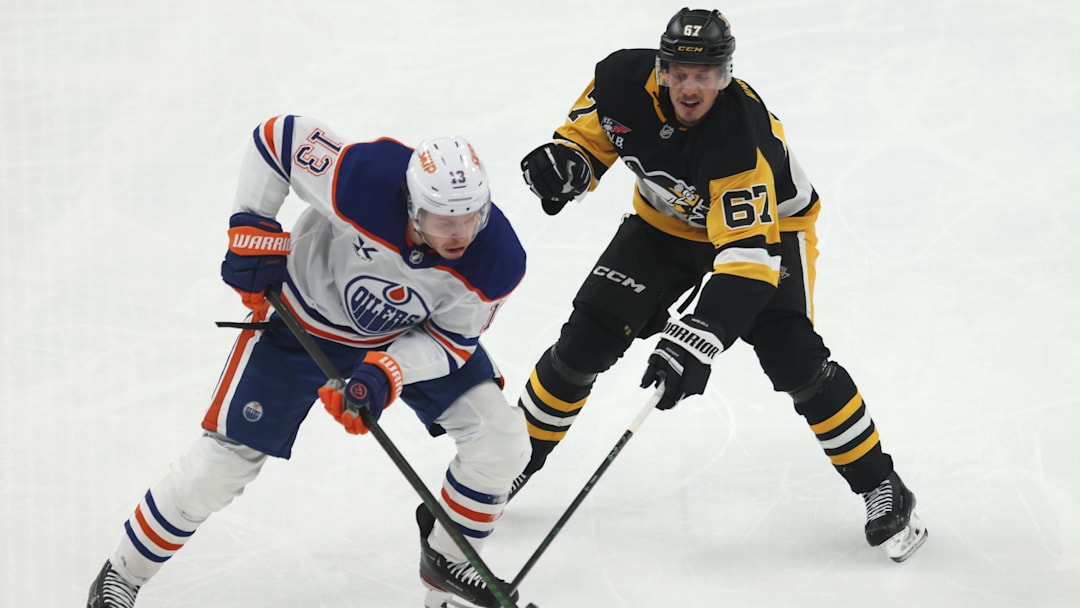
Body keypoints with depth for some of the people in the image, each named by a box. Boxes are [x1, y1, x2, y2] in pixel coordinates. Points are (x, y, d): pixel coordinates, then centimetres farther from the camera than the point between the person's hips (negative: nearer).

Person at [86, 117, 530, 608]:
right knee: (225, 457, -4)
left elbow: (451, 340, -15)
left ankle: (447, 558, 17)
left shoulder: (497, 261, -31)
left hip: (411, 335, 3)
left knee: (500, 440, -10)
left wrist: (388, 374, -33)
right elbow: (279, 134, -22)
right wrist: (251, 230, -19)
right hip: (306, 320, -2)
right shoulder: (361, 180, -39)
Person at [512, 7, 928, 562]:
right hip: (666, 222, 5)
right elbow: (590, 132, -2)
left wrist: (697, 340, -54)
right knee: (585, 342, -3)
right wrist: (565, 160, -26)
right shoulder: (623, 80, -25)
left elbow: (748, 254, -45)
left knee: (793, 359, -22)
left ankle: (881, 487, -6)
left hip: (765, 224, -5)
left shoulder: (743, 137, -40)